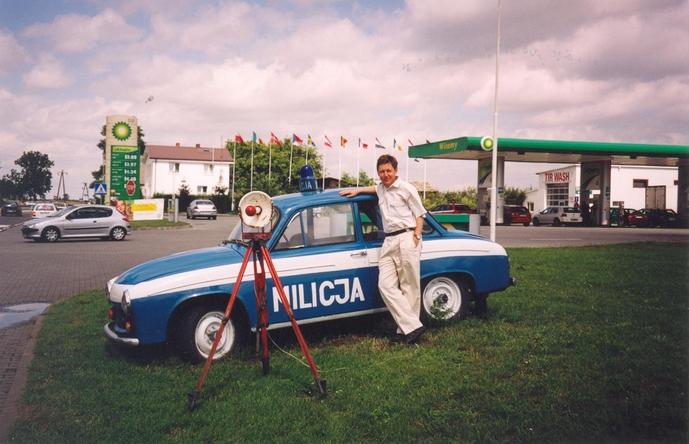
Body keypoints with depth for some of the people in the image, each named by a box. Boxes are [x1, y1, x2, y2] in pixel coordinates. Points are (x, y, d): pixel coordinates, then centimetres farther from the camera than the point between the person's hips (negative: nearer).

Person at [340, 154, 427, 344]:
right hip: (388, 242, 6)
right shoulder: (381, 188, 21)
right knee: (386, 285, -8)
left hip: (406, 238, -6)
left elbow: (420, 214, 2)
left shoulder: (407, 189, 2)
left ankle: (407, 329, -1)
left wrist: (416, 236, -9)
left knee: (410, 286, -4)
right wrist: (357, 190, 35)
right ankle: (412, 326, -9)